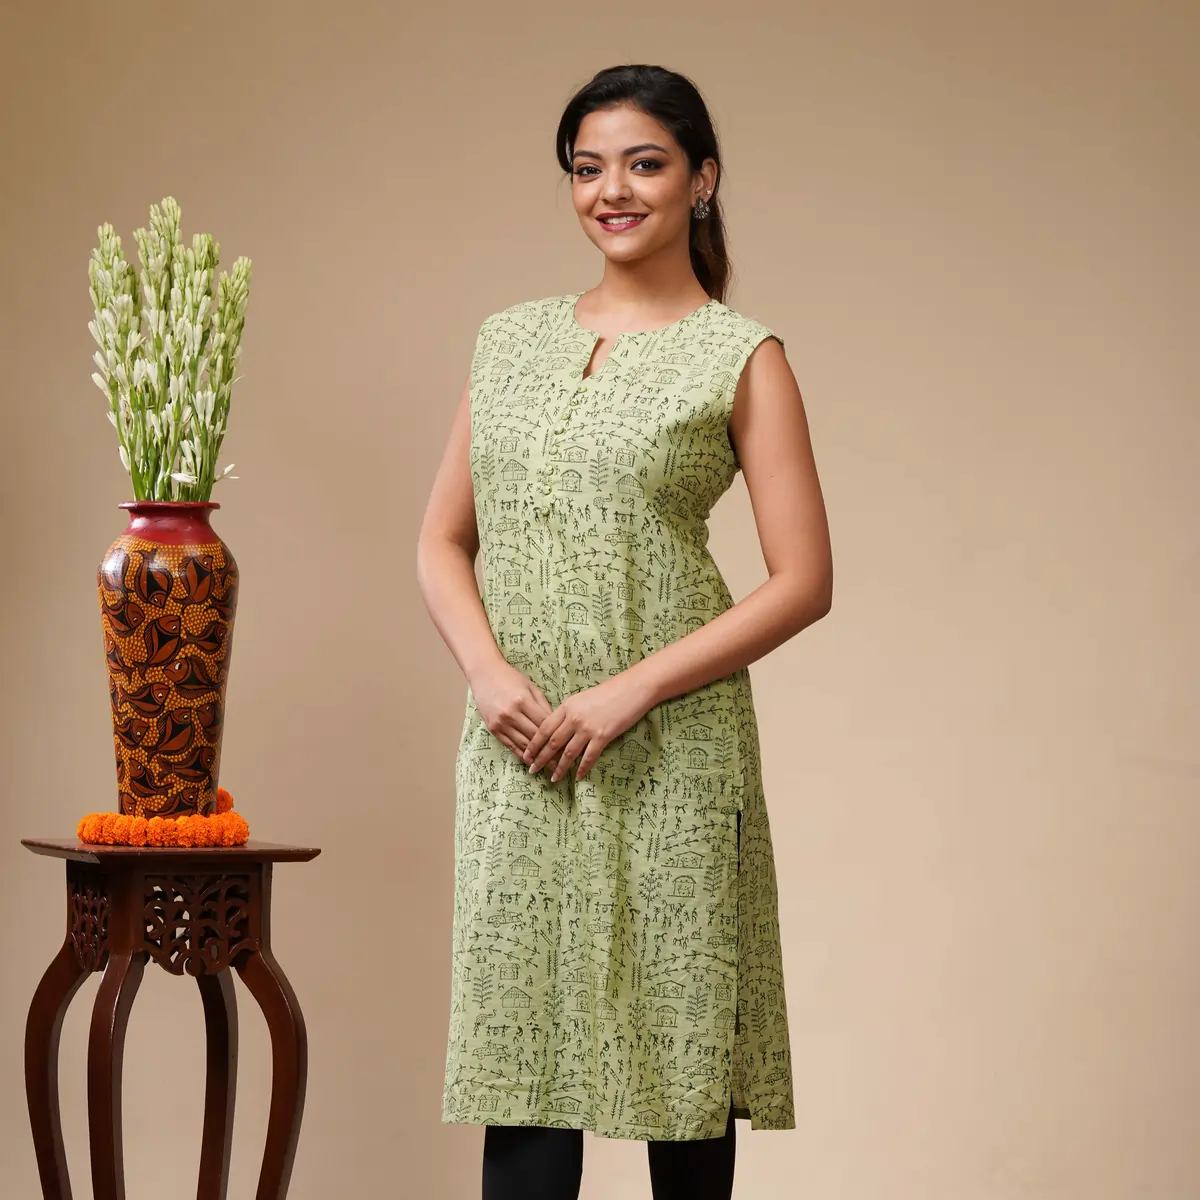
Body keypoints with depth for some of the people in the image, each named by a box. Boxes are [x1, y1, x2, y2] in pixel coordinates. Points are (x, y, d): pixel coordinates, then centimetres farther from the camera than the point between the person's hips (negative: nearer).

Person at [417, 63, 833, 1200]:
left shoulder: (741, 359, -1)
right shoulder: (511, 341, 12)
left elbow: (803, 580, -7)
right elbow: (442, 540, 12)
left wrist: (631, 690, -14)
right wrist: (488, 670, -7)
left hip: (667, 753, -3)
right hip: (519, 752, 3)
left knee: (675, 1026, 4)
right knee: (523, 1041, 2)